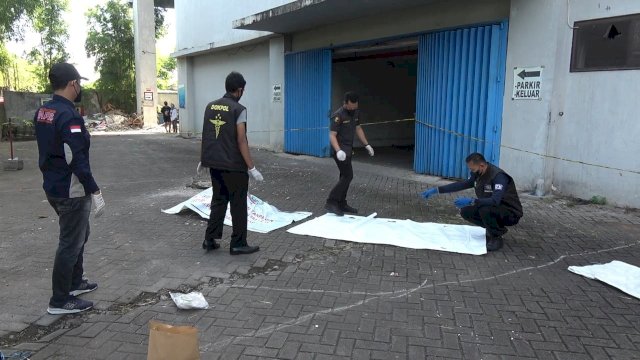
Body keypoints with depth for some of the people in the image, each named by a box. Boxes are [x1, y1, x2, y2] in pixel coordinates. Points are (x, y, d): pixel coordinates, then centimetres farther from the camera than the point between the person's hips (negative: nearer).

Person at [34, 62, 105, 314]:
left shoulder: (42, 112, 8)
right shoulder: (69, 116, -22)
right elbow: (77, 160, -25)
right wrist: (95, 191, -21)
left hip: (53, 187, 10)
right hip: (71, 191, -10)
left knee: (79, 234, 23)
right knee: (70, 243, 1)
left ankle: (74, 282, 36)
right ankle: (60, 301, 11)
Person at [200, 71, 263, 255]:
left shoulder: (210, 106, 7)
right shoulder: (238, 109, -13)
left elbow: (206, 136, 11)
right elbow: (241, 140, -17)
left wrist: (203, 160, 22)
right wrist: (252, 167, -15)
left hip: (214, 163, 7)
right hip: (233, 166, -6)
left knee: (218, 201, 18)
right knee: (238, 205, 5)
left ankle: (210, 240, 20)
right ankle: (238, 244, 12)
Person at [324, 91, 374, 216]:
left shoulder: (356, 112, 7)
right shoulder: (338, 115, -19)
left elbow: (358, 128, 19)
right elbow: (332, 135, -22)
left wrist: (367, 145, 14)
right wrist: (338, 151, -37)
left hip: (348, 149, 8)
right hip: (340, 149, -8)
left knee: (345, 176, 12)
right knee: (348, 176, -14)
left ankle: (341, 204, 21)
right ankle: (331, 203, -11)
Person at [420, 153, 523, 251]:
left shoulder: (498, 176, -29)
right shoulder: (478, 174, -3)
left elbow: (495, 201, -42)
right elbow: (461, 185, 5)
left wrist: (471, 201, -49)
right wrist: (437, 190, 0)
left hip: (511, 213, -8)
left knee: (485, 209, -35)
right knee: (465, 212, -5)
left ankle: (496, 238, -10)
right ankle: (497, 228, 10)